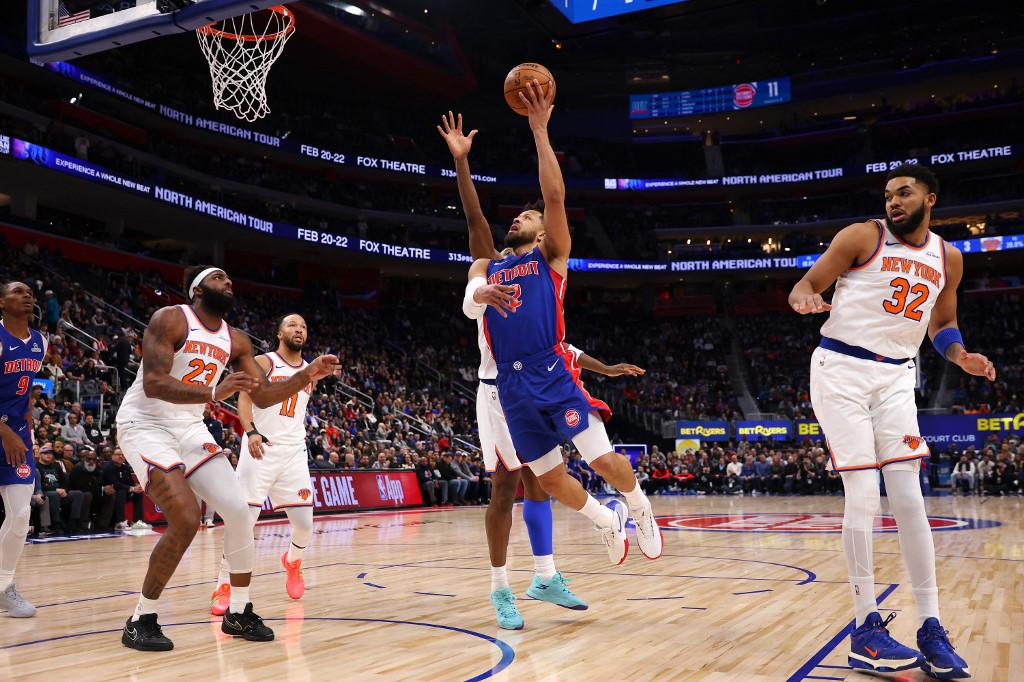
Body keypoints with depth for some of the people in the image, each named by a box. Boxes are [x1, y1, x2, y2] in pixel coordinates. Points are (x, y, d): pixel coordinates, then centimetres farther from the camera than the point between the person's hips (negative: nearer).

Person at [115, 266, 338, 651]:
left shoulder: (236, 341, 4)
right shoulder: (171, 319, -16)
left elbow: (263, 396, 5)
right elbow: (153, 383, -27)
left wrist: (306, 376, -9)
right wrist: (213, 393, -40)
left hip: (190, 429, 7)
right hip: (145, 424, -7)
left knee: (238, 511, -2)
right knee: (186, 519, -21)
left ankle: (238, 612, 15)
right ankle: (141, 621, -4)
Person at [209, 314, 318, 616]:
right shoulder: (262, 362, -2)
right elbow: (244, 399, -13)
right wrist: (251, 431, -30)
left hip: (293, 452, 4)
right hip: (260, 448, -4)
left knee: (304, 524, 2)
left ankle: (292, 561, 34)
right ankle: (225, 586, 3)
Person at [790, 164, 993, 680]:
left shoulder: (948, 258, 11)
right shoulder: (863, 236, -3)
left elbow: (942, 321, 23)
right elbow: (805, 285, -3)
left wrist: (960, 355, 2)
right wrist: (806, 298, -28)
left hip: (896, 378, 4)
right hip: (842, 370, -4)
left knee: (908, 498, -1)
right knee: (863, 496, -8)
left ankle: (930, 629, 5)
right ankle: (866, 629, 0)